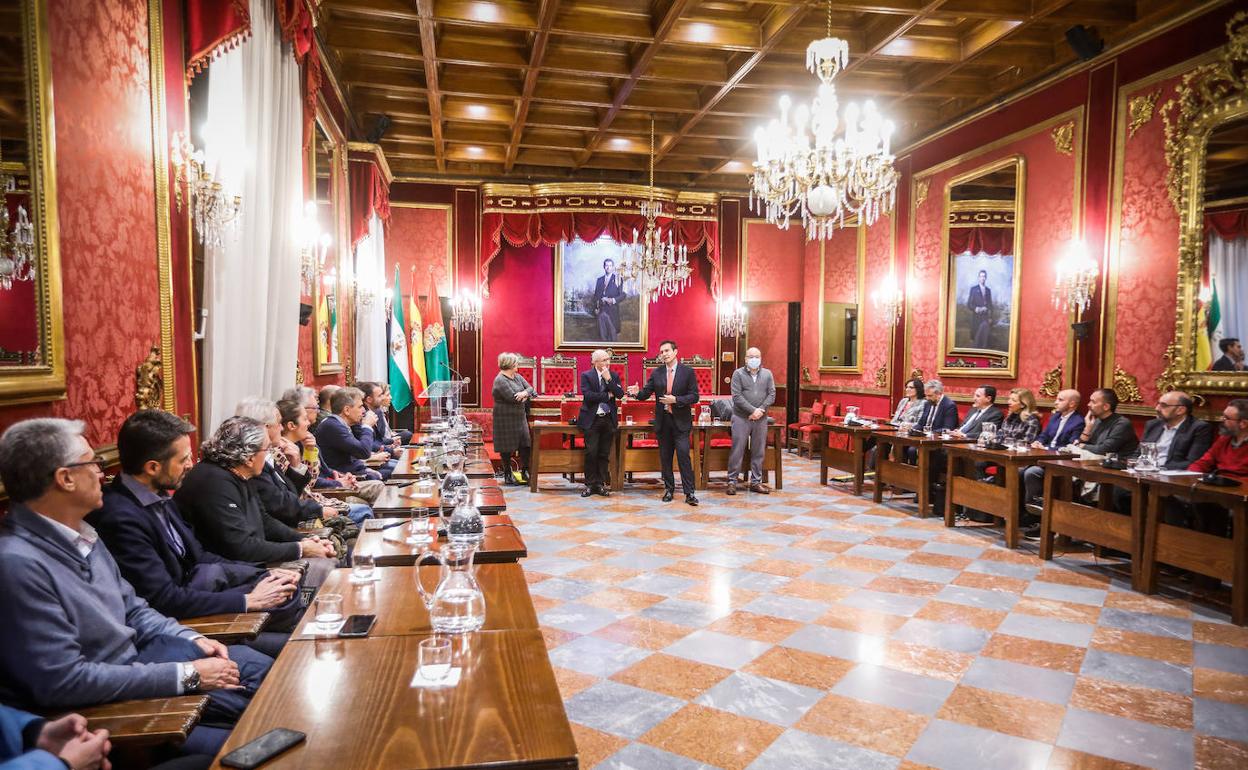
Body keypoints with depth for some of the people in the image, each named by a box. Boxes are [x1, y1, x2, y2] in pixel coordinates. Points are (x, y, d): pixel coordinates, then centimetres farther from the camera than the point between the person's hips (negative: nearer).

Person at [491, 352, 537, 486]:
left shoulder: (517, 377, 10)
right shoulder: (500, 380, -16)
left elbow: (530, 388, 4)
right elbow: (513, 398, -24)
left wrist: (525, 393, -19)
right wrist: (527, 395, -7)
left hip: (520, 417, 7)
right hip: (506, 419, -7)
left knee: (525, 444, 5)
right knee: (507, 447, 4)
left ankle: (525, 472, 16)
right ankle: (508, 474, 16)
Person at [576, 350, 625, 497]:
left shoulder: (613, 376, 8)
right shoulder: (586, 376, -3)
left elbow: (620, 394, -5)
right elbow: (588, 396, -16)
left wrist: (608, 379, -13)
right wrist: (607, 395, -10)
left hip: (609, 420, 3)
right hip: (592, 420, -3)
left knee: (604, 454, 6)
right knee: (591, 453, -2)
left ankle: (601, 484, 13)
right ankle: (590, 484, 8)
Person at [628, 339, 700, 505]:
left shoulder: (687, 372, -1)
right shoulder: (656, 373, 7)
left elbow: (694, 396, -5)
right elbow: (646, 393, 5)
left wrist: (676, 400, -18)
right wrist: (637, 392, -17)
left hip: (681, 421, -3)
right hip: (662, 421, 3)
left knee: (683, 455, -10)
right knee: (665, 457, 9)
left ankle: (689, 493, -5)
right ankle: (669, 489, 22)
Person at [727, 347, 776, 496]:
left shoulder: (767, 374, 9)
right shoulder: (738, 374, -1)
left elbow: (772, 394, 3)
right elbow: (737, 396, -10)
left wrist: (761, 410, -11)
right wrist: (753, 410, -16)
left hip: (761, 419, 3)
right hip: (741, 418, -3)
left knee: (759, 451, 7)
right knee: (737, 450, -2)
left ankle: (756, 482, 15)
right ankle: (732, 481, 4)